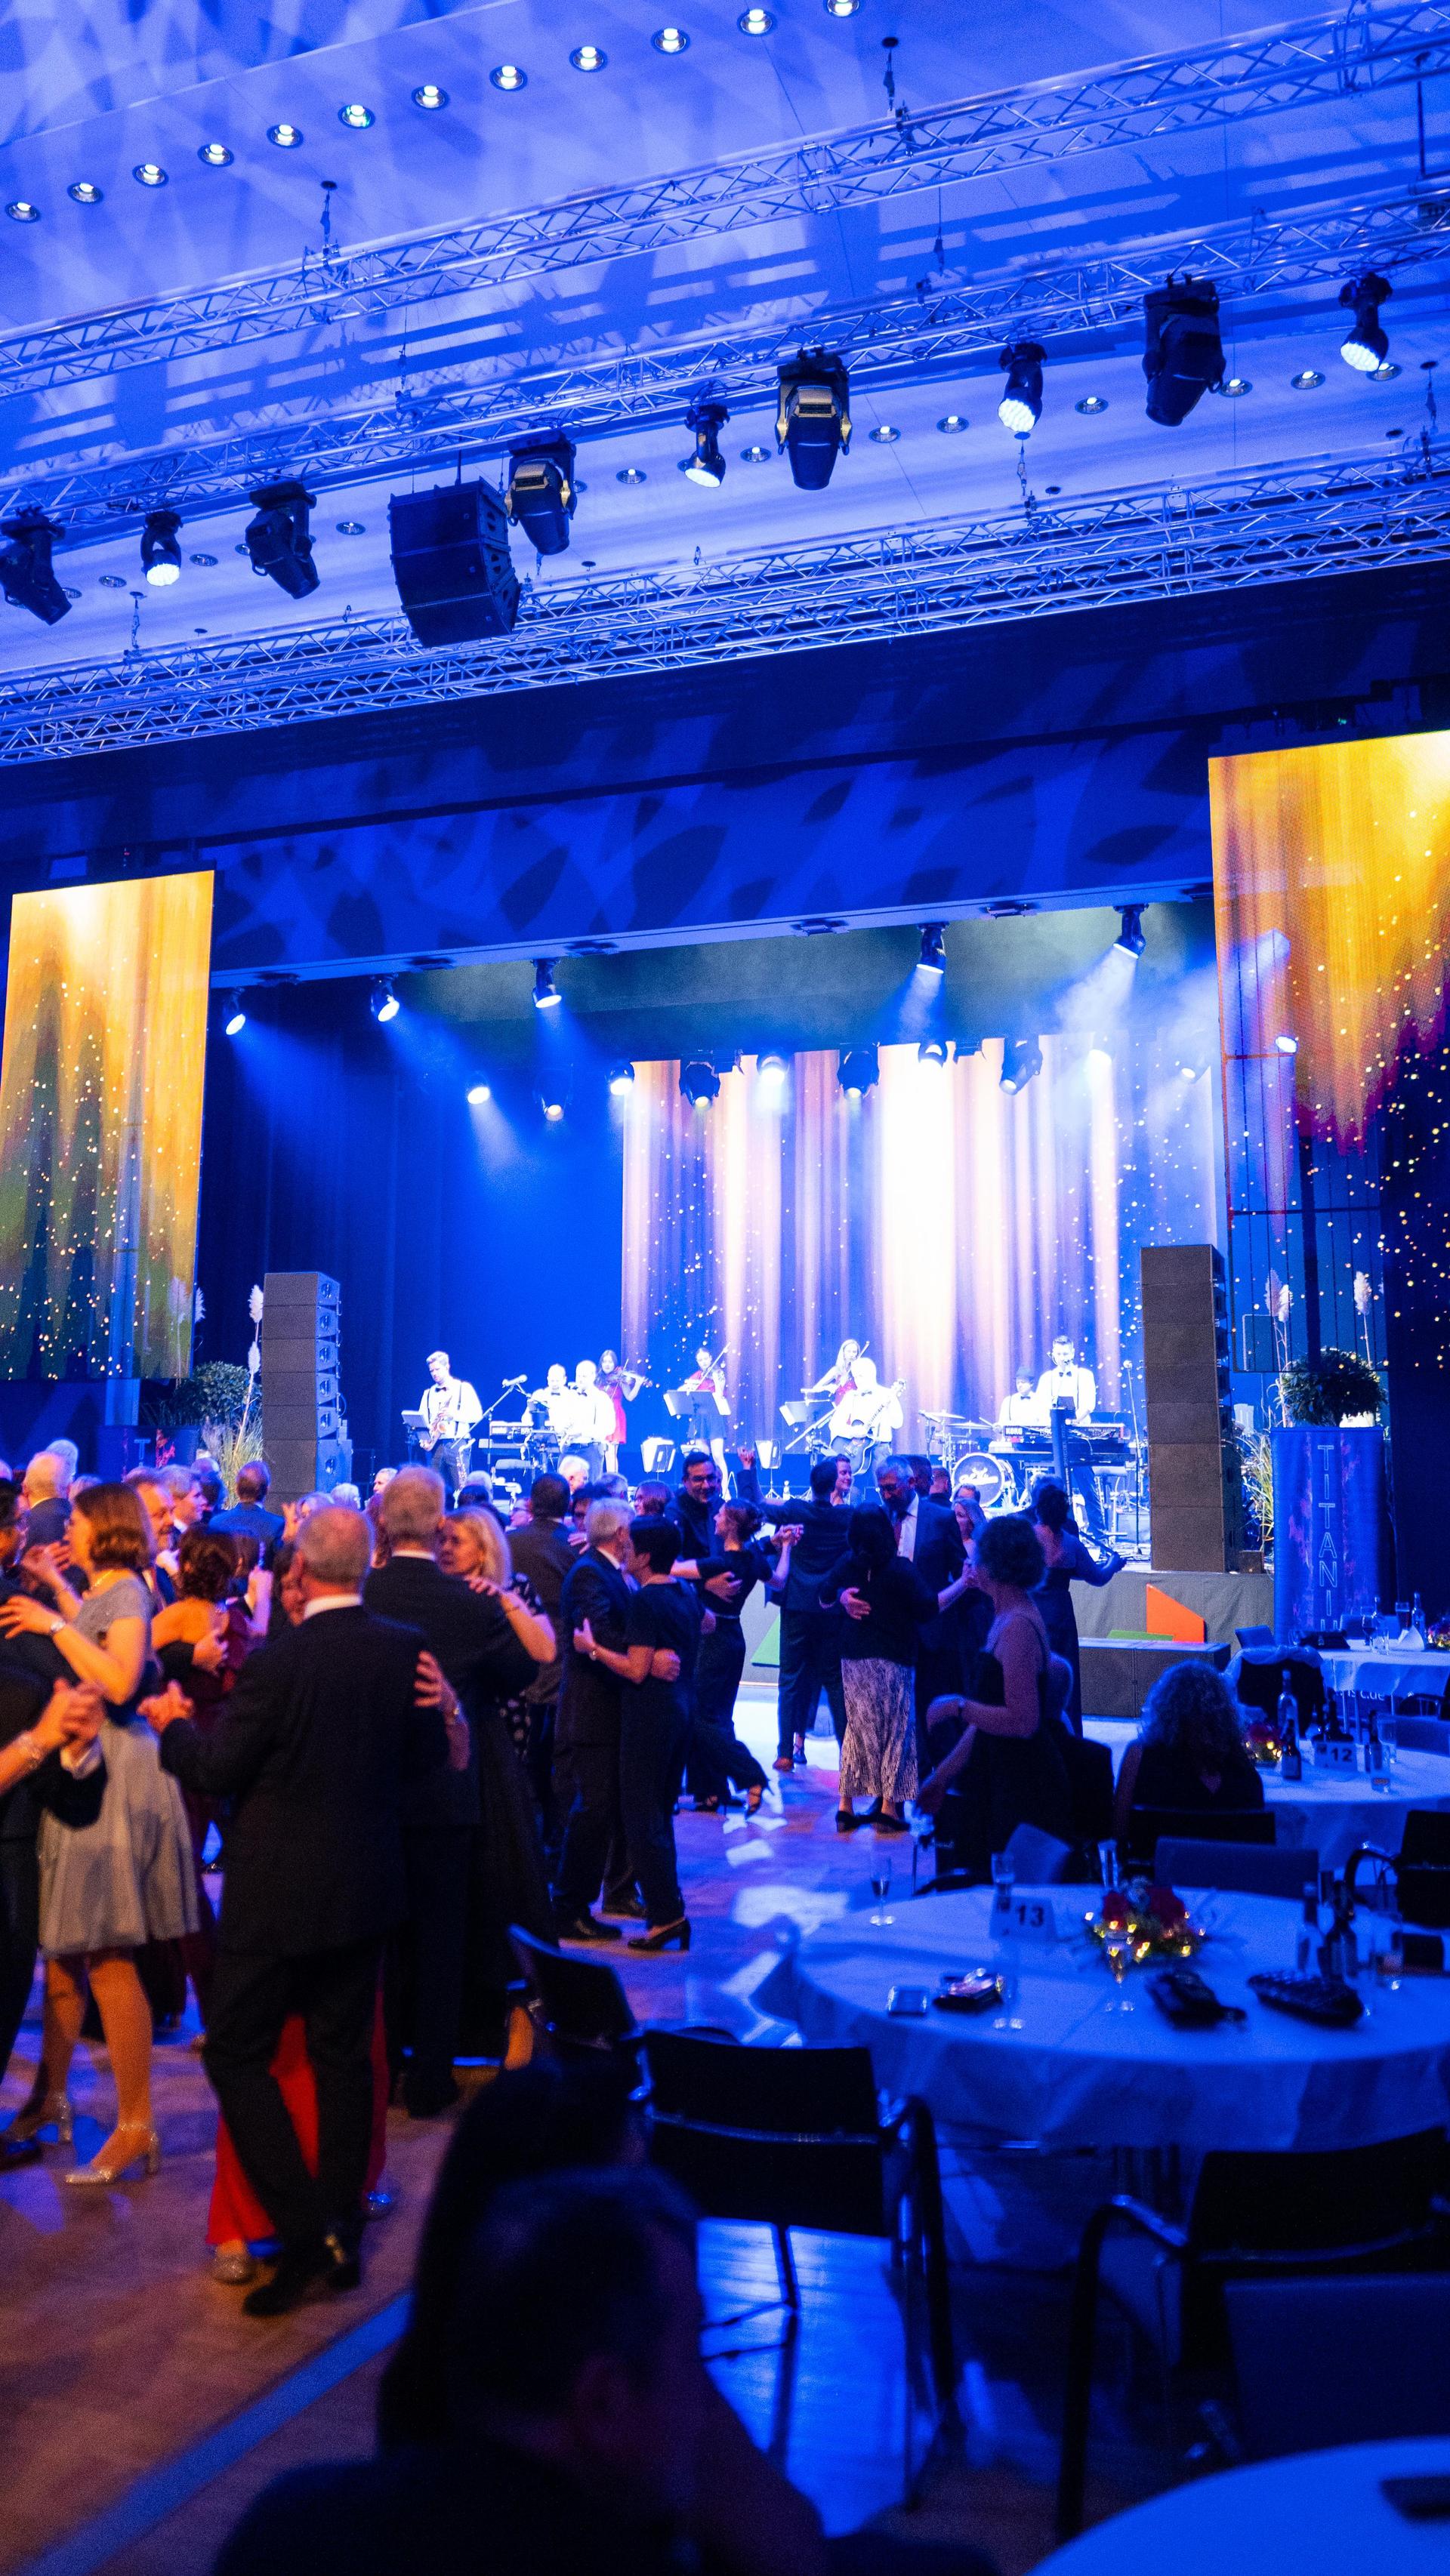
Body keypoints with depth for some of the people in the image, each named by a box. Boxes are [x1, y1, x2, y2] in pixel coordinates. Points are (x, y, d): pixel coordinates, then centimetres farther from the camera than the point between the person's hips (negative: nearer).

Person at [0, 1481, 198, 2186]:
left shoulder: (127, 1589, -13)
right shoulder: (103, 1591, 13)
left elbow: (120, 1681, -26)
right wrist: (57, 1590, 27)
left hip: (114, 1776, -9)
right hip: (80, 1769, 9)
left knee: (107, 1956, -5)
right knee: (63, 1942, 18)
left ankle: (136, 2127, 4)